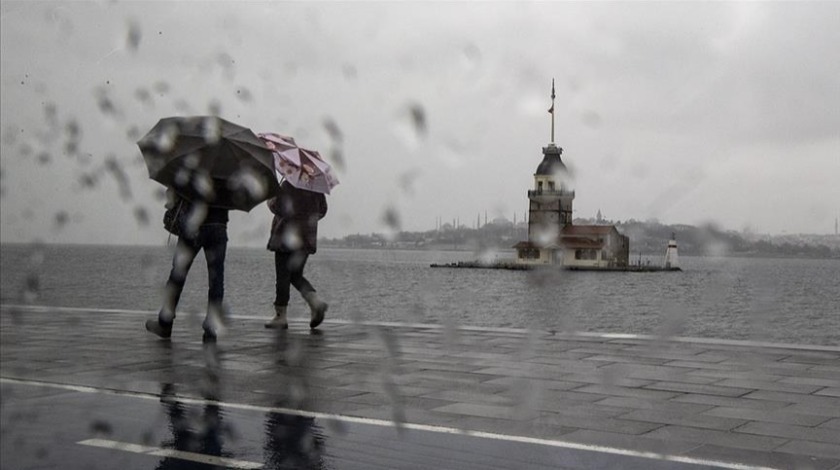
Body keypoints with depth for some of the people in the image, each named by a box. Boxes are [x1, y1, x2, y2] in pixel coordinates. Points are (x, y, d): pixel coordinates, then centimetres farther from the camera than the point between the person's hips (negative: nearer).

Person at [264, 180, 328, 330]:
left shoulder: (288, 185, -13)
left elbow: (278, 207, -16)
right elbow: (322, 210, 12)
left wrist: (270, 201, 4)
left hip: (287, 235, -6)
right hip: (307, 237, 6)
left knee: (283, 276, 1)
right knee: (296, 275, 17)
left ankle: (280, 316, 4)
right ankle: (315, 302, -5)